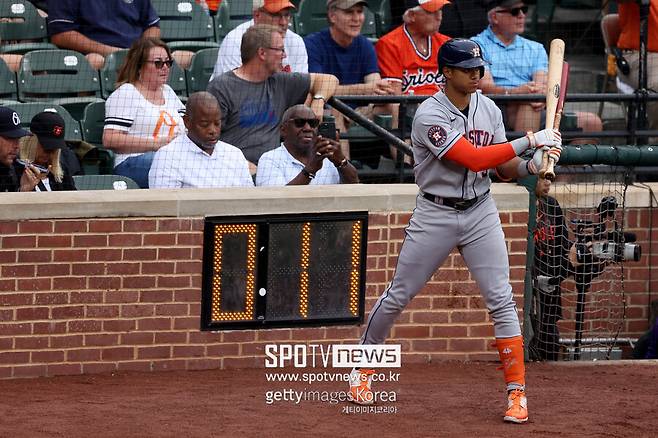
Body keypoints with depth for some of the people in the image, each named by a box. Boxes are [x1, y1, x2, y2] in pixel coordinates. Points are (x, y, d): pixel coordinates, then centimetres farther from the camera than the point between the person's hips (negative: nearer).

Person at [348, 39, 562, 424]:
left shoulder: (489, 110, 2)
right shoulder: (430, 116, -18)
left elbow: (506, 168, 4)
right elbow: (475, 159, -27)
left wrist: (532, 164, -18)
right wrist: (530, 140, -27)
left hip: (480, 213, 4)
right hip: (435, 215, -4)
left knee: (501, 299, -6)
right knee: (398, 297, 6)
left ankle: (517, 392, -2)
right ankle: (364, 367, 27)